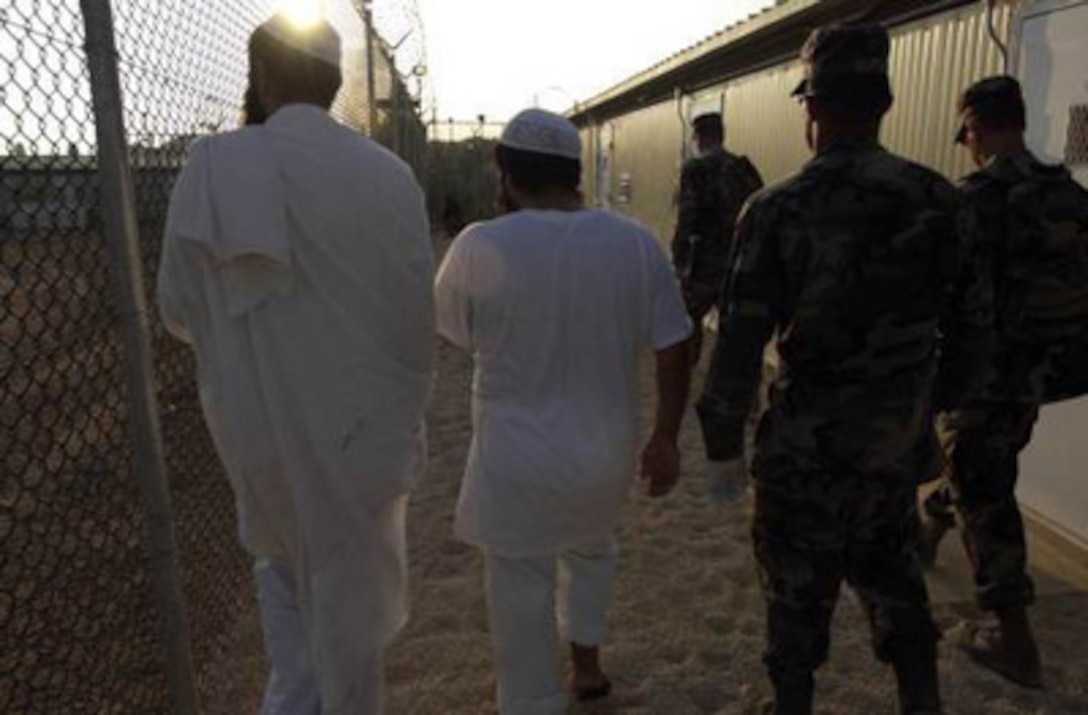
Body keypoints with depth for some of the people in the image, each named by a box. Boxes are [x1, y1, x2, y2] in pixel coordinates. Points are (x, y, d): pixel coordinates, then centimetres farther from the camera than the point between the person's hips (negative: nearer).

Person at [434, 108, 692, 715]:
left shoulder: (480, 247, -15)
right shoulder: (636, 243, -6)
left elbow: (452, 331, 1)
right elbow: (674, 351, -3)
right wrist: (666, 439, 6)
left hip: (518, 456, -4)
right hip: (607, 447, 4)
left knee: (522, 592, 14)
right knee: (592, 548, 31)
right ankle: (588, 663, 46)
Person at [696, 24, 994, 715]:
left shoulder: (777, 210, -15)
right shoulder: (939, 200, -4)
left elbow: (740, 341, -14)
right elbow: (973, 324, 4)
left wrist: (723, 444, -2)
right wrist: (933, 404, 19)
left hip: (805, 449, -4)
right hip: (900, 447, 4)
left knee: (799, 589, 16)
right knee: (891, 574, 27)